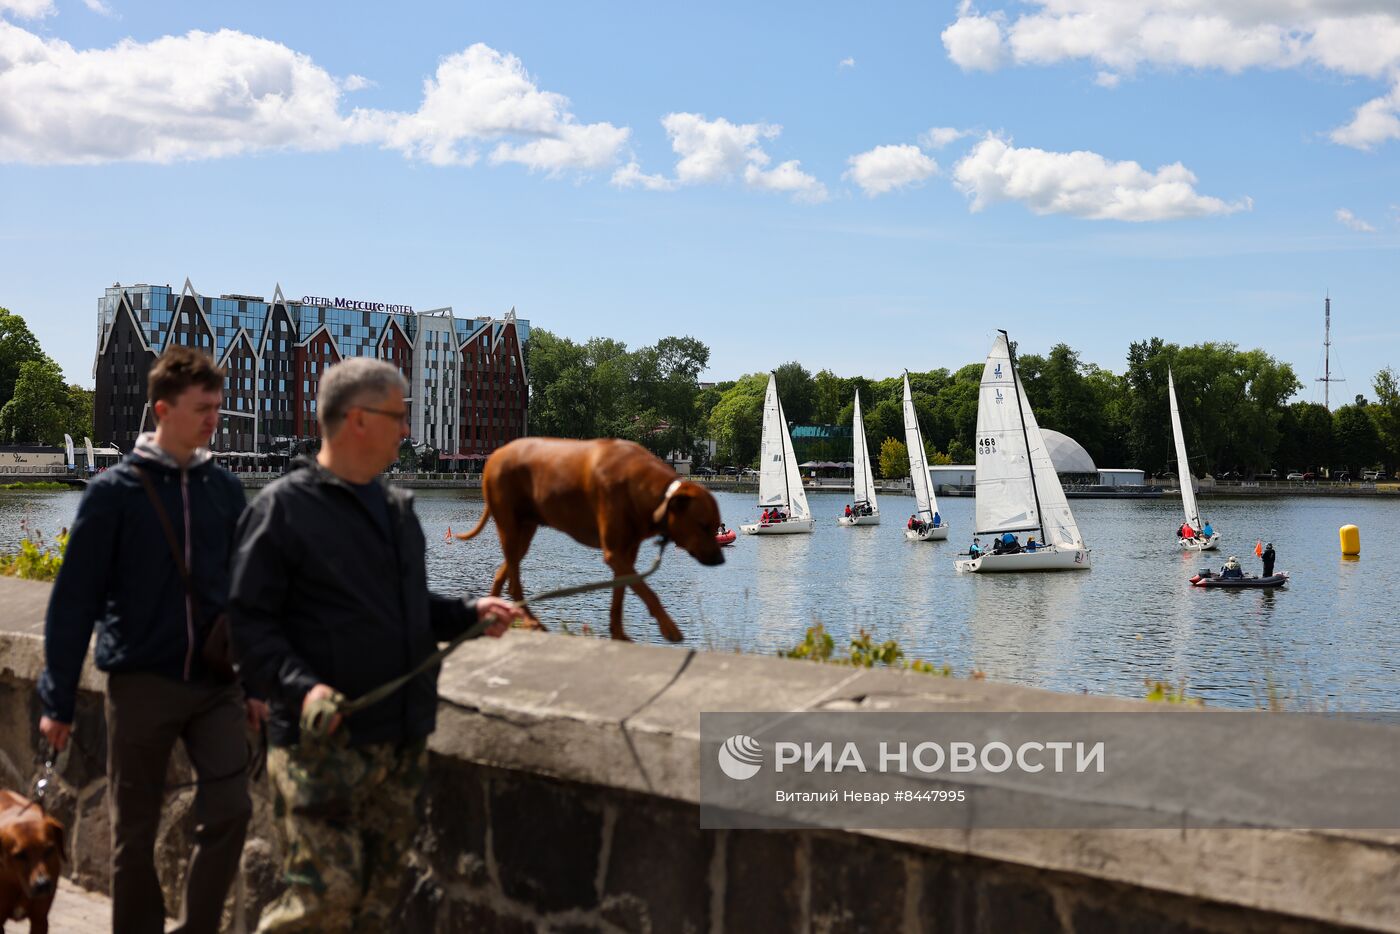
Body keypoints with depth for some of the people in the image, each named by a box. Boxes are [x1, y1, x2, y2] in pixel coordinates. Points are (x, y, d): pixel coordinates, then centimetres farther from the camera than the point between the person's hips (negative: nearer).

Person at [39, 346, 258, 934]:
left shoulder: (225, 488, 3)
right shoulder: (114, 491, -7)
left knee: (229, 812, -4)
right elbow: (75, 600, -6)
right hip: (141, 681, -3)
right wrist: (58, 699, -6)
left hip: (216, 681, 3)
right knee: (134, 834, 8)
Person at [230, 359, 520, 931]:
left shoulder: (395, 507, 15)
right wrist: (300, 686, -25)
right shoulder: (284, 507, -8)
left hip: (403, 742, 7)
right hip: (324, 742, -7)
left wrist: (469, 614, 7)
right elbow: (250, 623, -11)